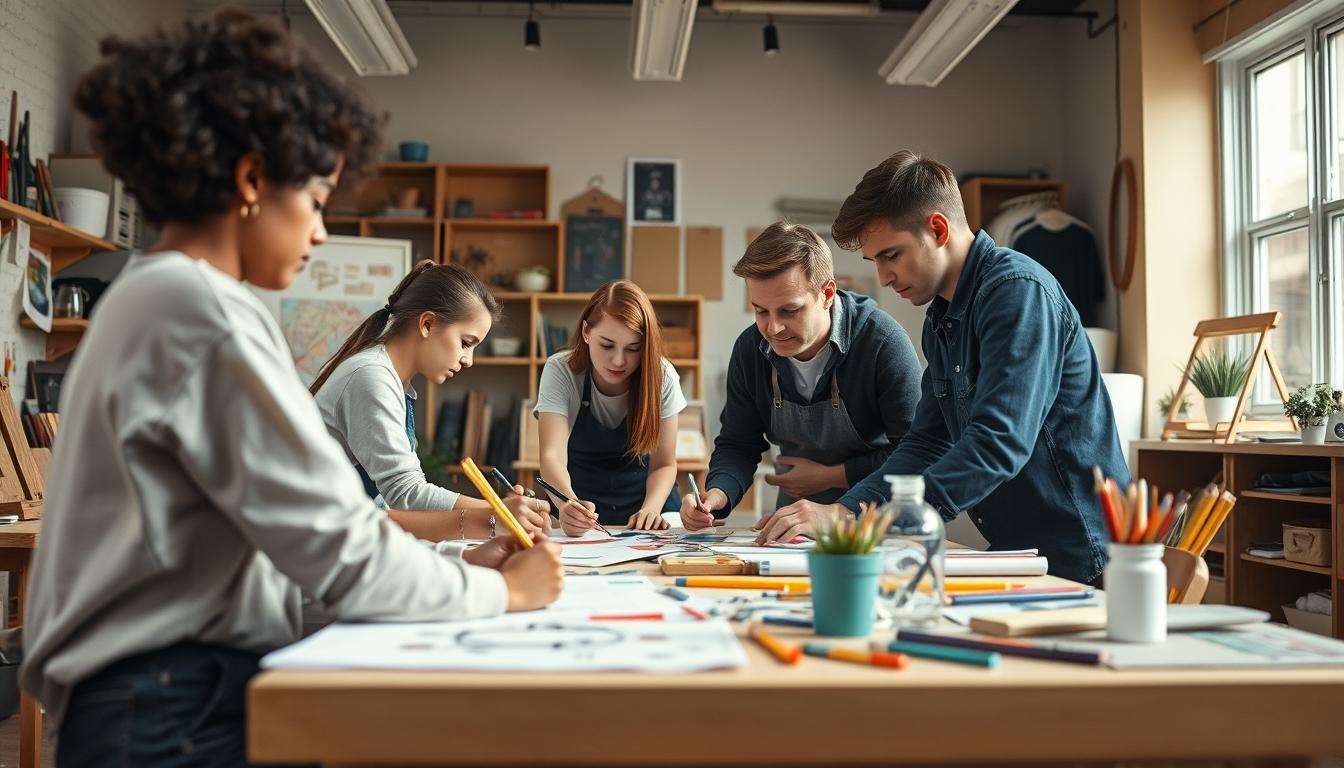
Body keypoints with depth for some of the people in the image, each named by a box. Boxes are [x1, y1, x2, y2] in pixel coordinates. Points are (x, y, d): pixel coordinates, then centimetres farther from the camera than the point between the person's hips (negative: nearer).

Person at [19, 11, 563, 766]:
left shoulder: (148, 299, 12)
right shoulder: (204, 313, -19)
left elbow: (288, 529, 11)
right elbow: (339, 548, -20)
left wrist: (454, 564, 5)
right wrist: (501, 589, -5)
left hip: (159, 696, 10)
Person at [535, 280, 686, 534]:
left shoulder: (662, 376, -13)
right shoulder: (561, 371, -17)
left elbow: (664, 464, -7)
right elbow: (552, 455, -29)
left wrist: (651, 509, -27)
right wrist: (568, 506, -49)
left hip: (645, 497, 1)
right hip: (583, 498, -1)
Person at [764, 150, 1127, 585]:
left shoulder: (1018, 291, -16)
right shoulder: (940, 320, 12)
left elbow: (997, 446, -26)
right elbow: (927, 444, 12)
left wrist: (856, 519, -30)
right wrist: (846, 509, -4)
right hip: (1016, 554, 7)